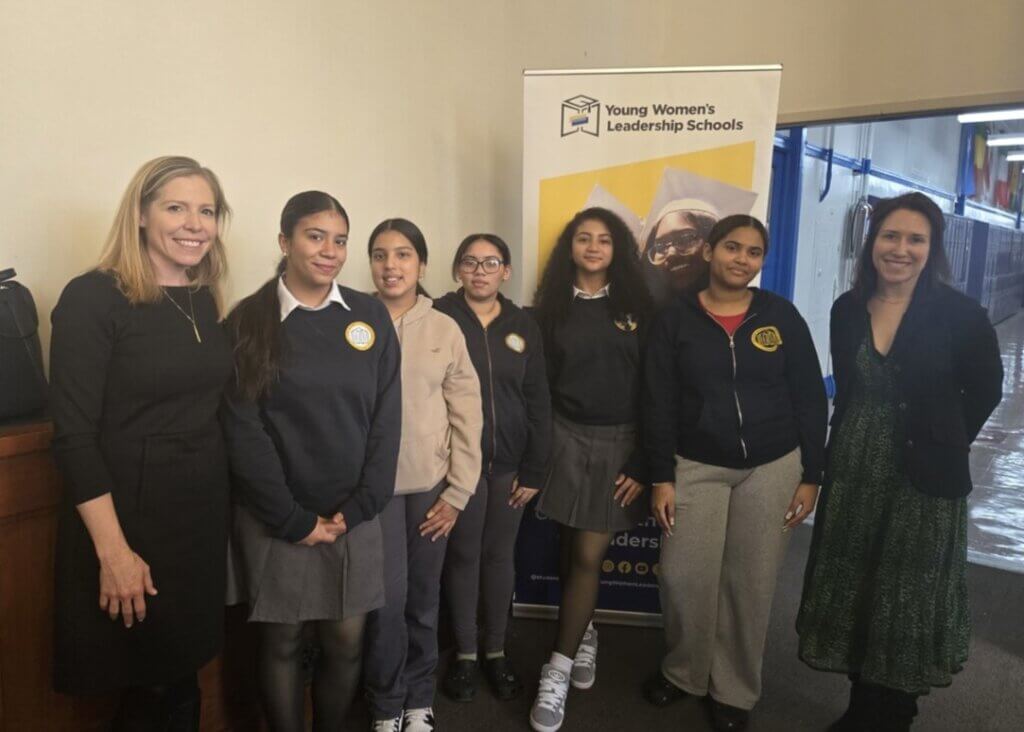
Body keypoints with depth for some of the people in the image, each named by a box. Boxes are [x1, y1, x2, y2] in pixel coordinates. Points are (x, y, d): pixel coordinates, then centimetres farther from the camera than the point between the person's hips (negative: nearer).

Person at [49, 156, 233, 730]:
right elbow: (74, 436, -16)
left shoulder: (205, 301, 6)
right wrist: (113, 552, -18)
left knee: (183, 679, 18)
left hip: (205, 513, 6)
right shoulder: (93, 299, -13)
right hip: (131, 515, -6)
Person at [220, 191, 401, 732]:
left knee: (346, 642, 10)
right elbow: (243, 431, -8)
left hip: (353, 515, 2)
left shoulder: (370, 316, 2)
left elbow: (386, 418, 0)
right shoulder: (247, 322, -4)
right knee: (280, 642, 11)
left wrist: (358, 508, -6)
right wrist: (294, 520, -11)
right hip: (276, 519, -2)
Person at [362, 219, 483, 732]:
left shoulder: (445, 329, 2)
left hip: (432, 485, 2)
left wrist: (458, 492, -2)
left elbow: (467, 415, 2)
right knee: (387, 597, -1)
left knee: (424, 597, 11)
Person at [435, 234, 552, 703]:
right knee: (463, 555, 8)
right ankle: (464, 652, 26)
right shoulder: (439, 318, -5)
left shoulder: (523, 326, 5)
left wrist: (533, 470, 1)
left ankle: (496, 651, 29)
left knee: (500, 556, 12)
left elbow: (538, 402, 5)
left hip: (509, 463, 3)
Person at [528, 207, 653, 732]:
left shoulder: (635, 306, 0)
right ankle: (584, 634, 36)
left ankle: (557, 671, 9)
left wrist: (644, 462, -6)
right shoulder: (553, 305, 3)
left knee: (588, 556, -2)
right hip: (566, 437, 2)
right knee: (571, 550, 11)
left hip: (619, 442, -1)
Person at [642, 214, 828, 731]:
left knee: (751, 583, 8)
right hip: (697, 467, 0)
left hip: (773, 467, 1)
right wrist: (661, 478, -6)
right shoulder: (675, 319, -3)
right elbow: (658, 404, -2)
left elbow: (810, 398, 1)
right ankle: (683, 672, 27)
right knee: (683, 577, 0)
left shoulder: (781, 315, -1)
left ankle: (735, 690, 28)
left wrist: (811, 476, -1)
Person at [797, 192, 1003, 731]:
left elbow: (985, 389, 0)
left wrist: (941, 443, 1)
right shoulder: (848, 309, -1)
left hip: (924, 476, -3)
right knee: (853, 594, 13)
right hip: (853, 470, 4)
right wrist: (860, 442, 6)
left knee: (908, 600, 10)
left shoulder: (959, 313, -11)